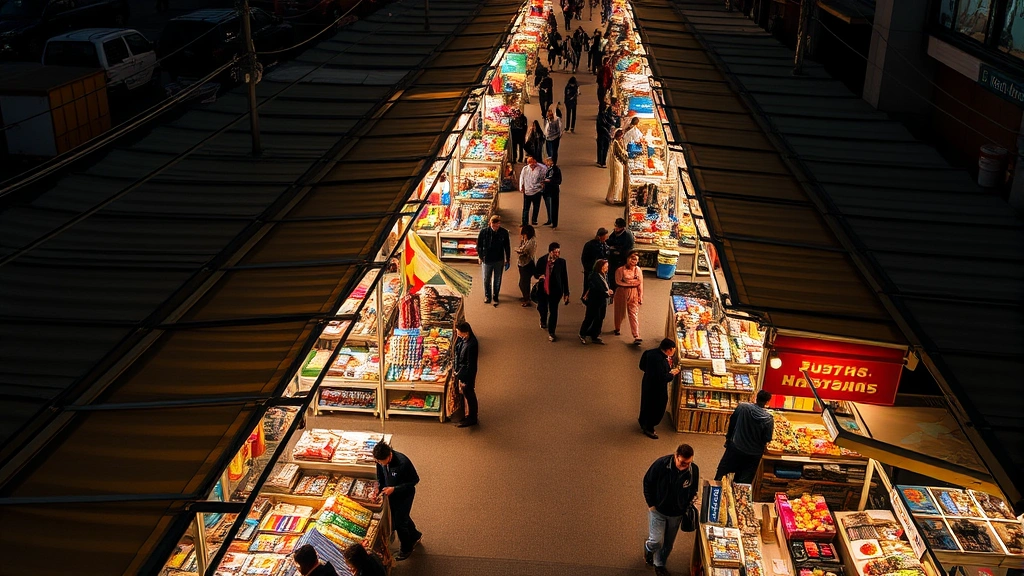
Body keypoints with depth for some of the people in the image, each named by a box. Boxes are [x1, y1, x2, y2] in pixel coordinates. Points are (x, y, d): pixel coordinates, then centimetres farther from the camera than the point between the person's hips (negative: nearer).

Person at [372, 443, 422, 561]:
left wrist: (394, 489, -28)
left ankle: (406, 549, 33)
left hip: (404, 495, -6)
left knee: (399, 522, 7)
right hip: (391, 494, 6)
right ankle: (415, 536, 51)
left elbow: (415, 480, -23)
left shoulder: (403, 462, -36)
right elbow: (380, 478, 1)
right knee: (401, 517, 24)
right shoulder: (380, 460, -17)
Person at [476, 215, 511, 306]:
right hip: (487, 260, -1)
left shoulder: (504, 233, -12)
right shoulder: (484, 232, -17)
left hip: (499, 261, 1)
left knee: (497, 280, 15)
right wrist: (480, 257, 2)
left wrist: (507, 259, 4)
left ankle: (495, 295, 34)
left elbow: (507, 246, 0)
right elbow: (479, 245, -3)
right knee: (486, 279, 13)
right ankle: (487, 295, 32)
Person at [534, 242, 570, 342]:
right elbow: (536, 272, 5)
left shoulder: (561, 262, -10)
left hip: (555, 290, -2)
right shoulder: (542, 261, -8)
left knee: (553, 311, -1)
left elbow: (564, 277, -4)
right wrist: (539, 276, -21)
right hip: (543, 289, 2)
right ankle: (543, 321, 54)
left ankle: (551, 333, 14)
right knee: (541, 308, 18)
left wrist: (566, 293, -1)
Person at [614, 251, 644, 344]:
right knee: (620, 312, 16)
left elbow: (640, 284, 2)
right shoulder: (620, 270, -10)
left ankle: (637, 337, -13)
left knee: (634, 314, -6)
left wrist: (640, 296, -1)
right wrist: (631, 283, -14)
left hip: (634, 294, 0)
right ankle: (617, 328, 45)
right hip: (622, 293, 0)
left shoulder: (638, 270, -1)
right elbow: (618, 282, -13)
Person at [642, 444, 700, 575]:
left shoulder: (694, 470, -19)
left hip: (677, 514, 3)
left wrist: (687, 507, -2)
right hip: (658, 510, -3)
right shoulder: (661, 464, -27)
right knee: (656, 541, -4)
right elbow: (647, 482, -12)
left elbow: (694, 490, 2)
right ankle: (648, 548, 32)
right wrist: (651, 504, -10)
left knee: (668, 543, 17)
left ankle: (659, 564, 42)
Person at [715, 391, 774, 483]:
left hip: (735, 447, 1)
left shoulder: (742, 407, -14)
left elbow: (732, 422, -3)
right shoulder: (768, 419, -18)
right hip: (754, 454, -1)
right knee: (744, 481, 16)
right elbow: (767, 439, -13)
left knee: (721, 473, 20)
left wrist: (728, 438, 12)